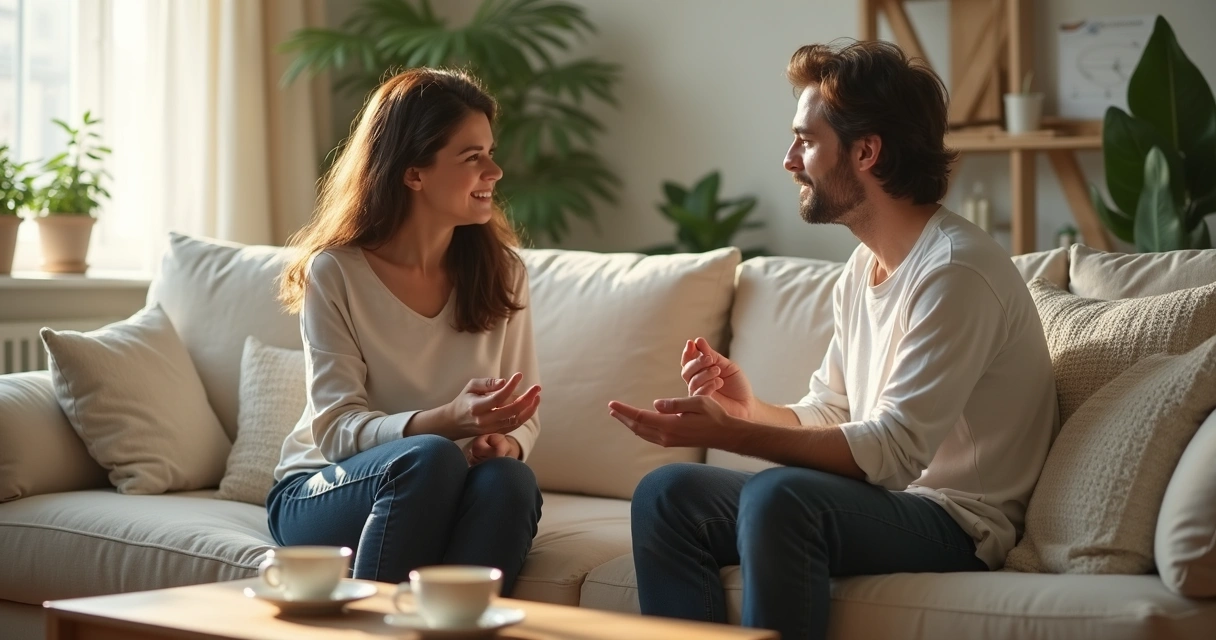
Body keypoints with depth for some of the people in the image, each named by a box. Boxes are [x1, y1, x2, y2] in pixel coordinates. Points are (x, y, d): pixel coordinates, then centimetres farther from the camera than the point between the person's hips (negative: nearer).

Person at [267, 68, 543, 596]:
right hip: (321, 493, -3)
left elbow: (522, 415, 5)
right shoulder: (335, 273, -10)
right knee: (430, 457, -35)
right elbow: (336, 429, -15)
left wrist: (505, 440, -22)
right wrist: (448, 420, -33)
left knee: (508, 479, -31)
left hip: (444, 496, 3)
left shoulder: (501, 271, 1)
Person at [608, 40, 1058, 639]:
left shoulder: (954, 270, -18)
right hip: (882, 499, 9)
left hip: (955, 522, -9)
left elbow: (893, 451, -24)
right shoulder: (863, 267, 13)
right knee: (664, 494, -6)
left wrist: (725, 434, -28)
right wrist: (747, 409, -6)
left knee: (778, 495, -34)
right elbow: (825, 417, 16)